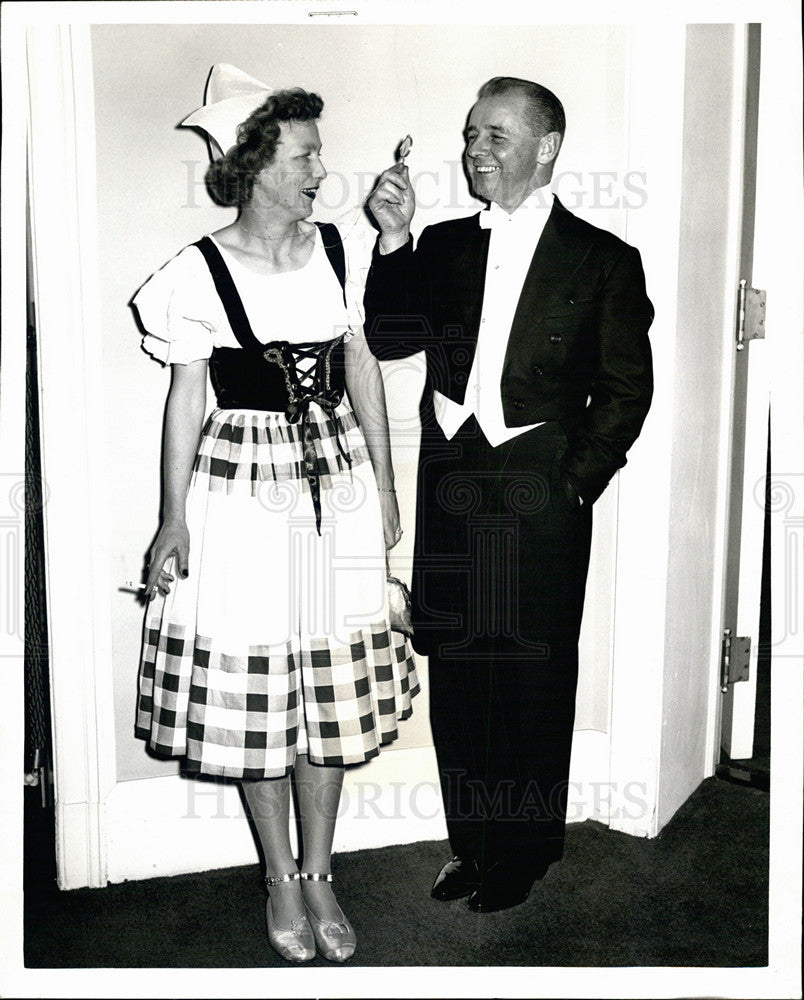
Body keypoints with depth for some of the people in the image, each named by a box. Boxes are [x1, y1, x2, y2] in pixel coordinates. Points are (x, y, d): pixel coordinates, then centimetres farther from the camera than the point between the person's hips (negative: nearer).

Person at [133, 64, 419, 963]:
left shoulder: (335, 247, 3)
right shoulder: (202, 271, -7)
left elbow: (361, 364, 9)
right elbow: (187, 397, -3)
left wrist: (383, 485, 10)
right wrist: (175, 519, -3)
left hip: (337, 484, 4)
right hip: (243, 491, -3)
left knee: (334, 683, 9)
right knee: (254, 689, 6)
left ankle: (319, 875, 27)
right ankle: (280, 880, 27)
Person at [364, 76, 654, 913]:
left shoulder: (603, 260, 0)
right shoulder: (443, 245, 11)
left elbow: (625, 388, 1)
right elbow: (390, 340, 3)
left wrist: (576, 483, -7)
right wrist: (393, 241, -7)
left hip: (539, 495, -3)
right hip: (449, 487, 4)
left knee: (533, 681, 9)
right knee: (456, 676, 12)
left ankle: (524, 851, 29)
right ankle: (472, 842, 31)